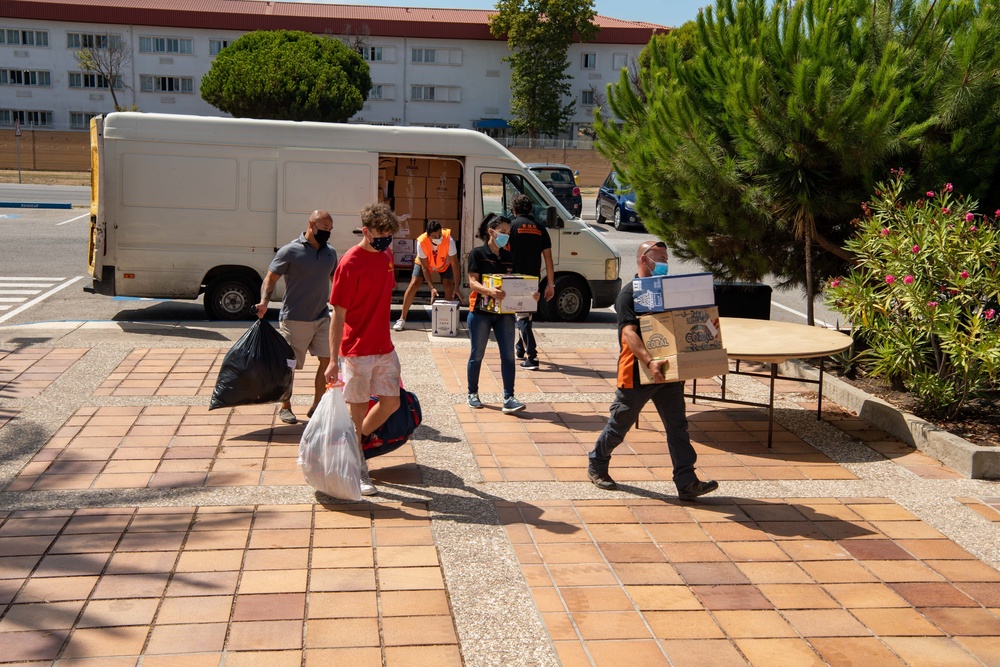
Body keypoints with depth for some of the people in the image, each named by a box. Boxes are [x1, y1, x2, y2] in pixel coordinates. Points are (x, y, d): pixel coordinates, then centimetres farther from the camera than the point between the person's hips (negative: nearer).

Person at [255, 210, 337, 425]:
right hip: (295, 320, -6)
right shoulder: (290, 251, -10)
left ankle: (317, 406, 12)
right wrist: (264, 301, -24)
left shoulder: (330, 253, 9)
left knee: (328, 359, 0)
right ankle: (285, 407, 21)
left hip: (322, 317, 6)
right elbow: (270, 278, -10)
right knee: (290, 365, 4)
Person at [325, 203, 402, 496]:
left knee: (391, 402, 9)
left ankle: (359, 441, 32)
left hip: (385, 348, 7)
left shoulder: (386, 255, 6)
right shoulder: (350, 263, -16)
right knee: (357, 409, 3)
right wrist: (333, 360, -19)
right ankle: (358, 469, 16)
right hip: (357, 350, -7)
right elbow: (338, 314, -16)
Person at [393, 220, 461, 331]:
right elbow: (424, 267, -29)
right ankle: (402, 319, -5)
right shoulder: (421, 242, -37)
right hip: (424, 263, 0)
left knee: (449, 287, -14)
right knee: (414, 284, -12)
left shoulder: (448, 240, -38)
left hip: (445, 264, 1)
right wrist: (432, 288, -34)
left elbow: (454, 263, -30)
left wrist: (456, 286, -31)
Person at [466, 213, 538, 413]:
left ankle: (508, 398, -5)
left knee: (508, 354, -4)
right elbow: (473, 282, -12)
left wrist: (530, 294, -6)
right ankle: (473, 394, 23)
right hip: (480, 312, -4)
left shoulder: (508, 257, 12)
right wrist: (489, 290, -32)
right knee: (477, 354, 7)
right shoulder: (477, 253, -4)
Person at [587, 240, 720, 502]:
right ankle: (596, 466, 29)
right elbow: (628, 333, -22)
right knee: (619, 425, 8)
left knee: (678, 427, 1)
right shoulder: (630, 292, -11)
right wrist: (649, 361, -36)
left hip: (667, 372, 6)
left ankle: (687, 483, 1)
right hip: (636, 373, -6)